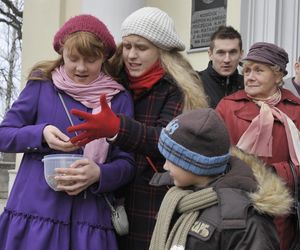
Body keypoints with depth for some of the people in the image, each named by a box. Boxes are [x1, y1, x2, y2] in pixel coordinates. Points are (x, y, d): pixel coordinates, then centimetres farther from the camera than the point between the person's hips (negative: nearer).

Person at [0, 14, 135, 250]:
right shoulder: (42, 84, 2)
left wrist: (99, 174, -19)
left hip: (90, 217, 0)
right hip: (34, 211, 0)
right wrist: (40, 134, -15)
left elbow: (127, 164, 1)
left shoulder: (120, 99, 1)